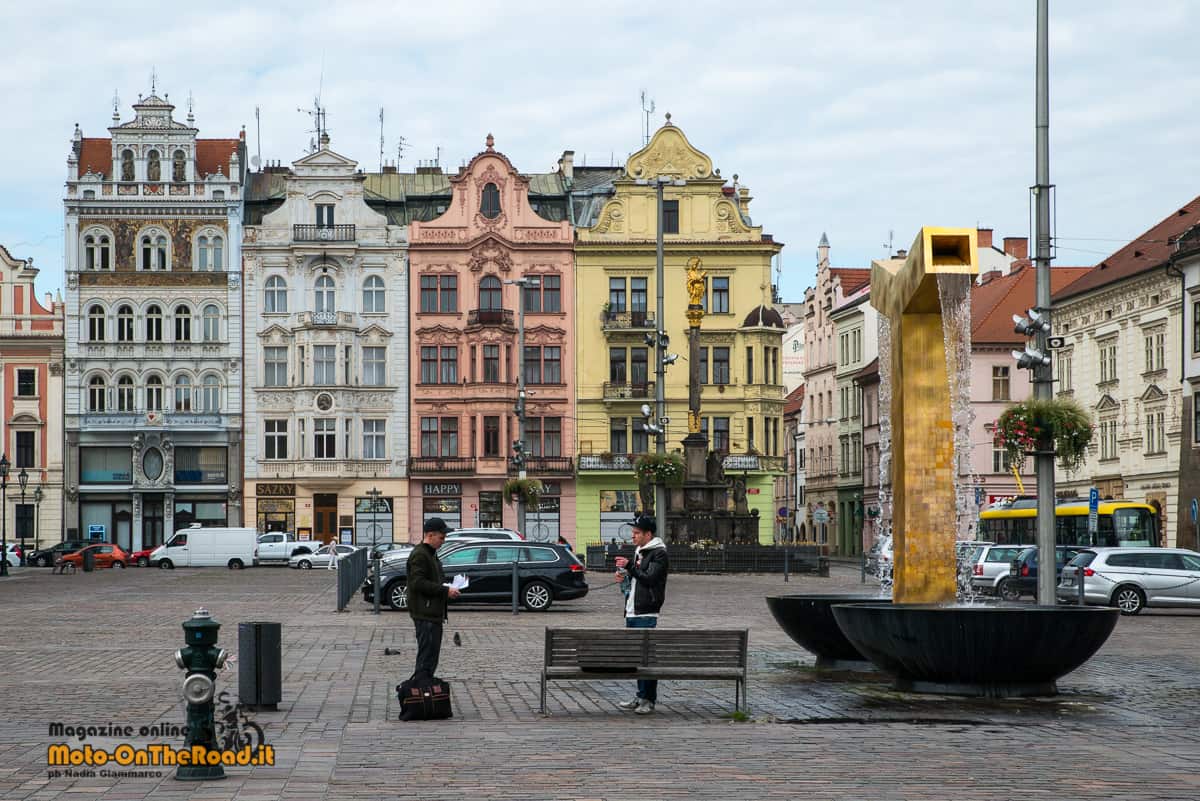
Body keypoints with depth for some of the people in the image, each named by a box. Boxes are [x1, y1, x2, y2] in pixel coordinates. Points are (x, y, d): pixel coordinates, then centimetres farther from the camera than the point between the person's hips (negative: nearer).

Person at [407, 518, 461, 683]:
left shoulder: (431, 553, 19)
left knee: (432, 653, 15)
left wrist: (448, 587, 11)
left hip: (434, 613, 11)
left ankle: (422, 686, 23)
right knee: (427, 653, -10)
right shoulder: (419, 555, -14)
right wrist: (445, 590, -21)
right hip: (425, 614, -11)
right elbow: (418, 583, -23)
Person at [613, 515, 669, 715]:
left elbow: (649, 578, -19)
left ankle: (649, 699, -6)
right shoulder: (639, 551, 20)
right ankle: (641, 697, 18)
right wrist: (624, 575, 8)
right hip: (632, 612, 9)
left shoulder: (659, 553, -8)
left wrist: (629, 566, -16)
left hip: (646, 614, -9)